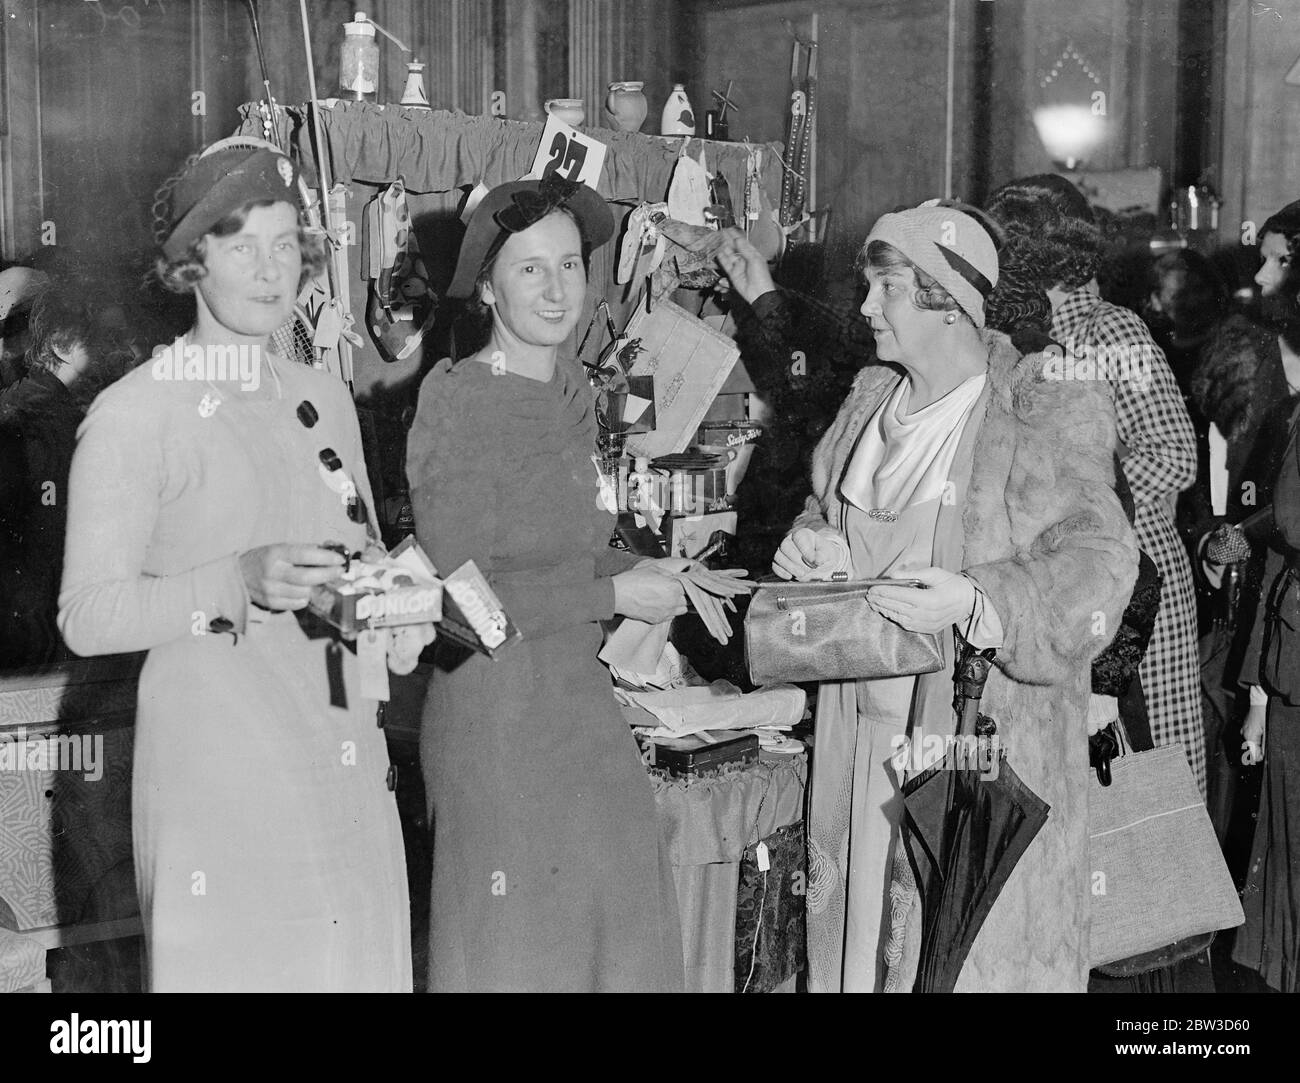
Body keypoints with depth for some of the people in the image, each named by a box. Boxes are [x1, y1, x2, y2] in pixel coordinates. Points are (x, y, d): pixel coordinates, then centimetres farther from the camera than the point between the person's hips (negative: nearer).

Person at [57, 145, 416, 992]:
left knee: (360, 963, 9)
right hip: (216, 770, -5)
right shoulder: (132, 415, -7)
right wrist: (240, 582, -22)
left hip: (346, 761, 6)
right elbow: (87, 617, -10)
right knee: (233, 965, 1)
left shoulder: (326, 400, 12)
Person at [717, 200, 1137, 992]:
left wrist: (975, 601, -29)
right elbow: (827, 508, 23)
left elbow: (1099, 560, -16)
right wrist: (815, 546, 0)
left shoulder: (1050, 413, -9)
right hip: (865, 733, 6)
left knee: (976, 946, -1)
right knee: (863, 921, 11)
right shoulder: (872, 398, 11)